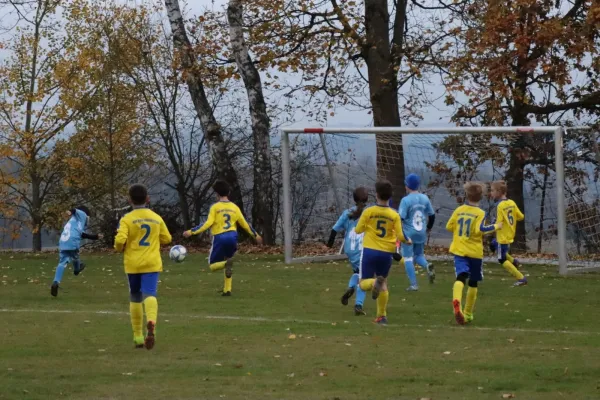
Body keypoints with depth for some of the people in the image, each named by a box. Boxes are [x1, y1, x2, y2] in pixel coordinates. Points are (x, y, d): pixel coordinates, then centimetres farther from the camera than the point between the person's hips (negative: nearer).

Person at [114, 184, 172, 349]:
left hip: (133, 264, -1)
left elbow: (120, 240, -17)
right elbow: (166, 238, 13)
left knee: (135, 298, 14)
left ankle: (138, 337, 20)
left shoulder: (127, 219, -6)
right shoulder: (156, 218, 5)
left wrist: (119, 248, 5)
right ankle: (151, 321, -45)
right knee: (149, 294, -12)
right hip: (152, 263, 1)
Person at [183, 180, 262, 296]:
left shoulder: (215, 207, -3)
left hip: (219, 238, -4)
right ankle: (227, 289, 14)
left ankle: (227, 263, -25)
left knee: (212, 265, 8)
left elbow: (208, 223, -12)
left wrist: (192, 232, -8)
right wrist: (255, 235, 26)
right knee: (229, 265, 22)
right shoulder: (234, 207, 9)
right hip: (232, 237, 4)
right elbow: (244, 224, 12)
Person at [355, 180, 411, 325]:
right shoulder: (394, 215, -3)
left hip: (369, 251, -2)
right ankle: (382, 316, 14)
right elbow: (400, 236, -5)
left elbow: (358, 230, -1)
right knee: (384, 284, 18)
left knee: (364, 283, 3)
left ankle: (375, 282, -33)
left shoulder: (368, 212, -7)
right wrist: (407, 240, 17)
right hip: (386, 253, 2)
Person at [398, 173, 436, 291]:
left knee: (408, 258, 4)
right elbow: (432, 215, 11)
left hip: (408, 233, -5)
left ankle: (413, 284, 0)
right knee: (418, 255, 21)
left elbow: (401, 218, -17)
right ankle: (427, 266, -13)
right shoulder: (425, 198, 3)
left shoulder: (406, 200, -14)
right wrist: (428, 228, 28)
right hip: (421, 233, 5)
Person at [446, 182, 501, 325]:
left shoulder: (459, 210, 4)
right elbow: (479, 229, -20)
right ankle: (468, 313, 24)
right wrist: (495, 227, -8)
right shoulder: (480, 213, -7)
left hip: (459, 250, 1)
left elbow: (449, 227, 9)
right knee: (473, 282, 16)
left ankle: (456, 301, -48)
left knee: (461, 277, -16)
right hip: (475, 252, -1)